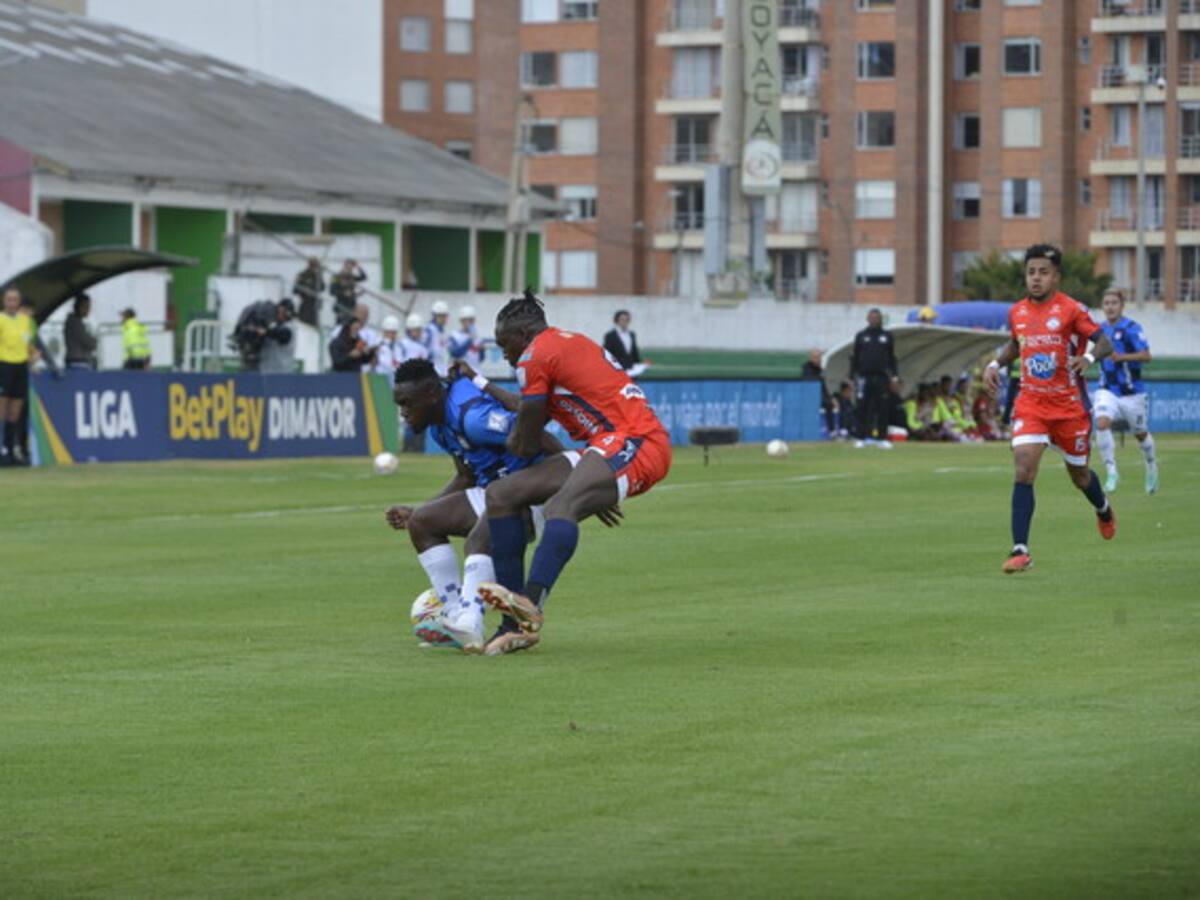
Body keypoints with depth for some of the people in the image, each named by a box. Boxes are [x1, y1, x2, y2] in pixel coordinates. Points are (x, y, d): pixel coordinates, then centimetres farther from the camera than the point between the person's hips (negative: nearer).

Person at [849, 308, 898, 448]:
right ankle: (861, 438, 3)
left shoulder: (887, 336, 11)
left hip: (882, 377, 1)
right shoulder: (861, 336, 8)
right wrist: (852, 376, 2)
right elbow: (854, 357, 9)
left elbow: (892, 357, 13)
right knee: (863, 409, -1)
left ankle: (882, 438, 4)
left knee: (882, 409, 0)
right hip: (865, 377, -1)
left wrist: (894, 375, 4)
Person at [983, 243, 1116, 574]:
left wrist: (1089, 357, -31)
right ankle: (1020, 550, -20)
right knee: (1023, 469, -17)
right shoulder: (1016, 312, 4)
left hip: (1069, 404, -2)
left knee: (1078, 473, 14)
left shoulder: (1072, 310, -10)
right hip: (1030, 403, 2)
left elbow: (1104, 342, -11)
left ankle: (1104, 510, 51)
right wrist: (995, 364, 7)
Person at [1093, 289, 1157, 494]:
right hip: (1108, 390, 4)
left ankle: (1151, 467, 41)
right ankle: (1112, 472, -18)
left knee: (1140, 433, 12)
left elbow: (1146, 355, -20)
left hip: (1132, 391, -4)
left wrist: (1121, 357, -30)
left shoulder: (1130, 328, -12)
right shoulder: (1102, 329, 7)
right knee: (1101, 423, -23)